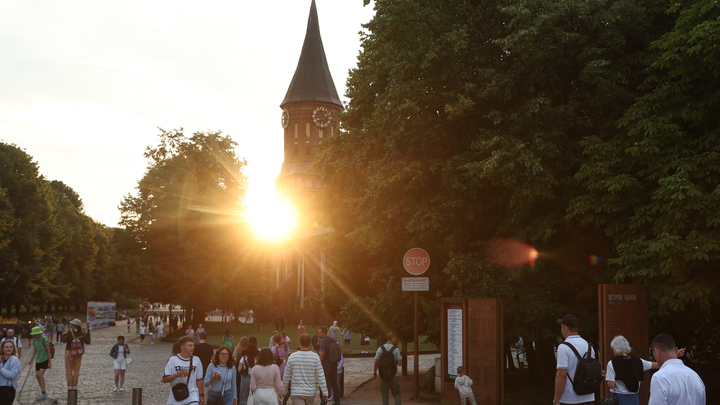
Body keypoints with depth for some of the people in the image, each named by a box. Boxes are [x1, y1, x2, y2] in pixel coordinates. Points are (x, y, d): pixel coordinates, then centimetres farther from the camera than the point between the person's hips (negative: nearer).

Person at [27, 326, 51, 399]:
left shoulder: (44, 340, -16)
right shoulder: (35, 340, 5)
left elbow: (48, 350, -13)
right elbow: (34, 351, 14)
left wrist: (50, 362, -12)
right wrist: (31, 360, 9)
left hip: (45, 359, -7)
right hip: (38, 360, 7)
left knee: (41, 374, -15)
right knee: (37, 375, 3)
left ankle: (43, 393, -9)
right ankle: (43, 392, 15)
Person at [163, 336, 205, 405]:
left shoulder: (196, 360, 3)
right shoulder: (172, 360, -6)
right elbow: (165, 380, -9)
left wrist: (201, 395, 12)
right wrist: (178, 374, -24)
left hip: (192, 395, 0)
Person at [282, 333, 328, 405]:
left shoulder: (292, 357, -7)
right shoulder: (315, 357, -9)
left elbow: (286, 376, 2)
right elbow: (321, 376, -8)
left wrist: (285, 388, 19)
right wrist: (325, 392, -1)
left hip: (296, 393, -2)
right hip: (311, 392, 2)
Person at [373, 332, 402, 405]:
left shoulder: (380, 349, -5)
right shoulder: (396, 349, -9)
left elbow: (376, 363, -4)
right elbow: (400, 363, -9)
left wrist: (374, 373, 10)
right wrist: (401, 357, 12)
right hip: (394, 376, -1)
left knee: (385, 396, 8)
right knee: (396, 395, 12)